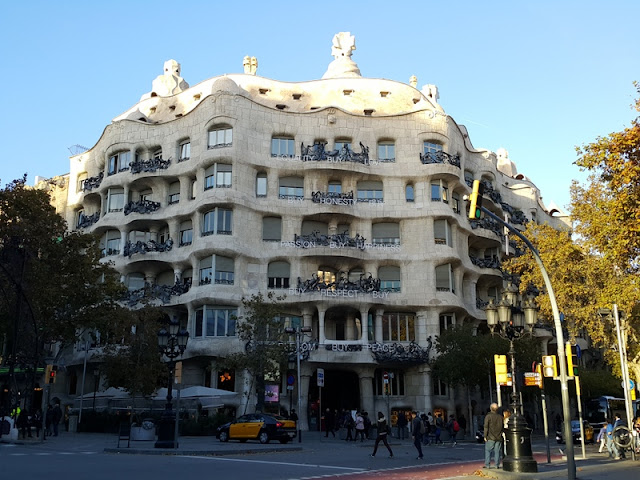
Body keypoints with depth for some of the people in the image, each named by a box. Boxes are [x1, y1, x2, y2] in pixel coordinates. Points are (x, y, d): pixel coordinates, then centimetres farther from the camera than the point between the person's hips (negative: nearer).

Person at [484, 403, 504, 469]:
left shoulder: (488, 416, -7)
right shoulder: (500, 417, 7)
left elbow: (486, 427, -10)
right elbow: (503, 427, 13)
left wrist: (485, 436, -6)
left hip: (490, 438, -4)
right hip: (499, 438, 4)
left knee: (488, 451, 3)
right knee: (497, 451, 8)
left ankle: (487, 465, 1)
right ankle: (497, 465, 8)